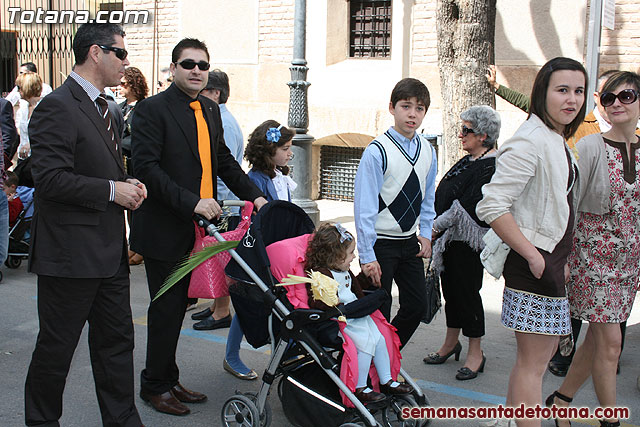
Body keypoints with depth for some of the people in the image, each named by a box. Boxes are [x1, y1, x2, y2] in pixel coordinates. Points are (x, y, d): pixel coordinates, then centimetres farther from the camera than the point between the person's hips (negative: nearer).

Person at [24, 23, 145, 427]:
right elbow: (50, 179, -22)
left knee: (117, 340, 14)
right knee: (56, 347, 6)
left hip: (109, 254, 9)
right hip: (70, 255, -9)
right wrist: (112, 190, -18)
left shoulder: (111, 111, 16)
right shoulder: (57, 107, -14)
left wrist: (129, 185, 6)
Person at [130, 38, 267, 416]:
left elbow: (223, 160, 20)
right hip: (164, 228, -7)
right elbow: (146, 166, -19)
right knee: (167, 308, 2)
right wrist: (191, 202, -25)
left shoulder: (210, 110, 13)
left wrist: (254, 194, 10)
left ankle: (169, 381, 29)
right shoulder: (152, 109, -11)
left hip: (196, 226, 7)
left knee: (178, 306, 15)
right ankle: (154, 385, 20)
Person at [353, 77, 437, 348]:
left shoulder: (427, 151, 4)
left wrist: (426, 234, 8)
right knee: (378, 313, -1)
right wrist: (367, 256, -17)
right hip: (381, 242, -6)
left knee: (417, 305, 8)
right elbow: (364, 206, -15)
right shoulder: (377, 151, -15)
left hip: (410, 242, 6)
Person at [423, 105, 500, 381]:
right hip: (449, 238, 9)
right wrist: (435, 230, 11)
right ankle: (451, 343, 30)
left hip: (468, 243, -9)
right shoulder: (466, 161, 12)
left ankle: (476, 353, 14)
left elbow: (466, 206, -22)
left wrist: (436, 228, -19)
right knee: (451, 290, 16)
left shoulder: (490, 168, -17)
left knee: (467, 293, 0)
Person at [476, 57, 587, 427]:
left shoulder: (559, 142, 13)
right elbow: (491, 206, -25)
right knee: (533, 362, -2)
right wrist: (532, 256, -21)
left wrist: (560, 259, 18)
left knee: (544, 353, 18)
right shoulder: (530, 141, -18)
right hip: (534, 263, -10)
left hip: (551, 260, 10)